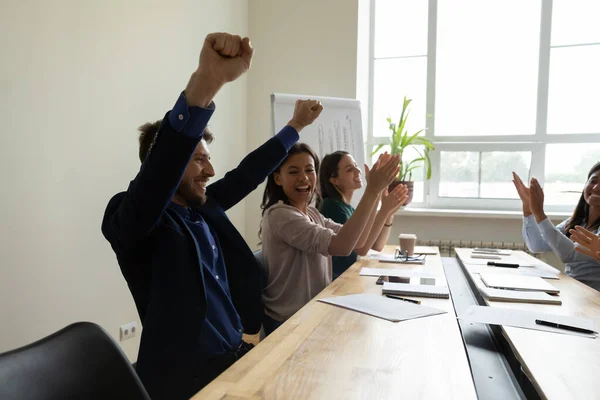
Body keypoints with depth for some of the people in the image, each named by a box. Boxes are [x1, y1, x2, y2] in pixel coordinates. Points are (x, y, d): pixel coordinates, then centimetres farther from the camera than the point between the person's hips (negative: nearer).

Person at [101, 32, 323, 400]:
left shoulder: (203, 207, 5)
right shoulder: (129, 218, -16)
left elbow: (246, 175, 17)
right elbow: (159, 171, -36)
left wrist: (295, 126, 25)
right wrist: (206, 83, -48)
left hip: (237, 353, 7)